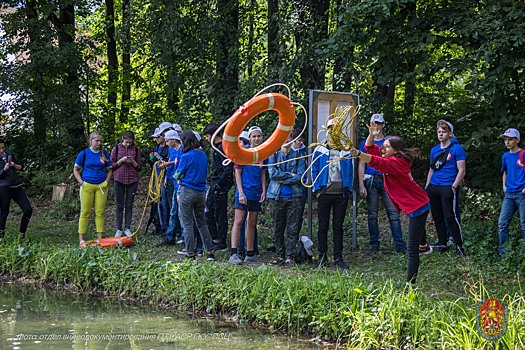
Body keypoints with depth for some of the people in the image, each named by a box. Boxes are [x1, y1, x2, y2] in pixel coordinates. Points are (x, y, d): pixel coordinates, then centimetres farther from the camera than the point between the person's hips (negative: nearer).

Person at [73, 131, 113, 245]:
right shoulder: (84, 153, 1)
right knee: (85, 212, -1)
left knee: (100, 212, 2)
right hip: (87, 185, -2)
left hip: (101, 186, 2)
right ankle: (81, 238, 2)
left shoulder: (104, 154, 8)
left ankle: (100, 237, 6)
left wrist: (106, 182, 1)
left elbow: (109, 170, 16)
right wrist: (81, 182, -6)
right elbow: (76, 169, 6)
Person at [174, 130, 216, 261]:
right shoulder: (203, 155, 7)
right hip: (201, 191, 6)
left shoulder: (186, 157, -13)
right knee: (202, 223, 13)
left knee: (187, 224, 2)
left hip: (187, 191, -6)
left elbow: (178, 175, -4)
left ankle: (190, 253, 4)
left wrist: (177, 176, 19)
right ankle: (210, 252, 9)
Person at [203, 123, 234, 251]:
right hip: (215, 184, 10)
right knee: (208, 211, 15)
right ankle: (214, 237, 23)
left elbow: (228, 170, -22)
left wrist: (218, 184, -20)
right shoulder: (217, 147, 14)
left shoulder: (223, 148, -17)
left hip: (221, 187, -10)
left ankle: (222, 243, 4)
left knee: (220, 215, -3)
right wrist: (212, 180, 17)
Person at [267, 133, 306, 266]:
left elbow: (300, 176, -4)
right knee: (278, 228, 3)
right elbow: (272, 174, -5)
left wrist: (283, 180, -7)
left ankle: (289, 257, 1)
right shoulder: (273, 156, 10)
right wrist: (290, 175, -8)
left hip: (294, 196, -1)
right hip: (276, 196, 1)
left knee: (292, 229, -3)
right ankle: (280, 255, 10)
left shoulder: (298, 157, 7)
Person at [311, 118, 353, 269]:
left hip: (341, 194, 1)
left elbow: (350, 172, 11)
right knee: (323, 226, 2)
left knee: (338, 226, 5)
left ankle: (338, 257, 8)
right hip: (324, 193, -1)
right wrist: (317, 189, -4)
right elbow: (314, 170, 5)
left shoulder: (346, 151, 9)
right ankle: (322, 257, 8)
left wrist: (348, 189, 2)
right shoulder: (319, 150, 5)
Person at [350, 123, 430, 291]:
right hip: (415, 205, 10)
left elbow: (377, 162, -36)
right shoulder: (393, 159, 9)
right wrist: (372, 135, -5)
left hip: (417, 206, -10)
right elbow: (370, 148, 13)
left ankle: (410, 285, -11)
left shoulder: (397, 162, -18)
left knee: (412, 248, -10)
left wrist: (358, 154, -48)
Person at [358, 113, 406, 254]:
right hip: (371, 180, 1)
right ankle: (374, 244, 11)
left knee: (393, 213, -7)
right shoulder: (365, 143, 10)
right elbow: (362, 165, 6)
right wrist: (361, 185, -3)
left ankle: (400, 245, -8)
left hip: (387, 180, 0)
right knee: (372, 214, 3)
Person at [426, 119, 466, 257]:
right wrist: (427, 187, 14)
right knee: (437, 218, 10)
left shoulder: (456, 149, -3)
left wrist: (453, 187, -15)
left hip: (447, 188, -7)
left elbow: (462, 171, -7)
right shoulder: (434, 150, 16)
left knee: (450, 217, -12)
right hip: (433, 187, 7)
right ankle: (442, 244, 19)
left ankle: (459, 246, -6)